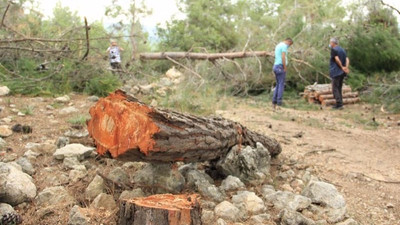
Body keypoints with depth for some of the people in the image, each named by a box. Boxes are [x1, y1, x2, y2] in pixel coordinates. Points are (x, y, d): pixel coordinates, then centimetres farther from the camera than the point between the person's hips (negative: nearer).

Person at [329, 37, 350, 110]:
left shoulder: (333, 50, -9)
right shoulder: (342, 50, 15)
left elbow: (337, 59, -19)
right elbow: (347, 59, 4)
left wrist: (342, 67, -12)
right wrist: (346, 67, -9)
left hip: (336, 72, -8)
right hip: (342, 73, 8)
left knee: (335, 89, -5)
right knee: (339, 88, 15)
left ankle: (339, 104, -11)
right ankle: (340, 104, 15)